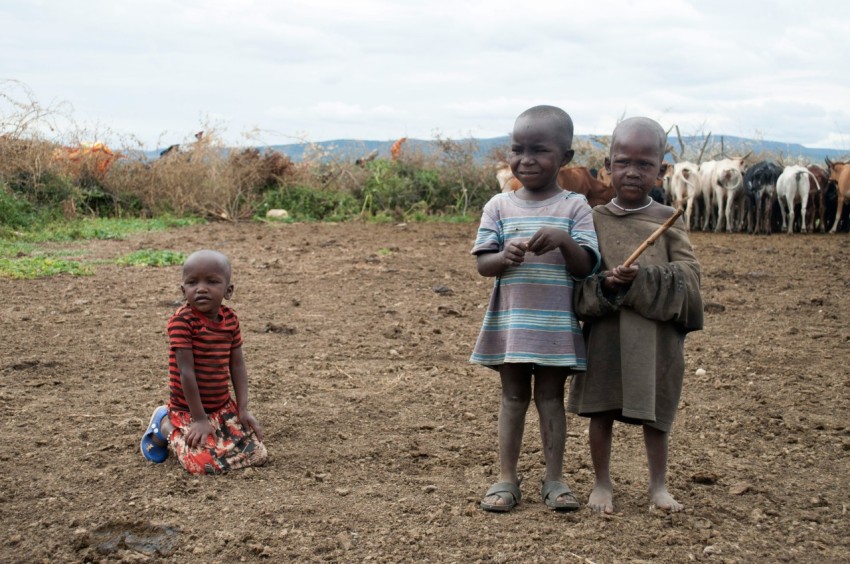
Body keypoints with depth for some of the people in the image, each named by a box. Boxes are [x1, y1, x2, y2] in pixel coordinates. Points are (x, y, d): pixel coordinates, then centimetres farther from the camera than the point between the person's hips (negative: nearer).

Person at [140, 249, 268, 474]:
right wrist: (199, 419, -19)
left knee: (257, 455, 2)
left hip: (223, 408, 7)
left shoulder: (230, 319, 0)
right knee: (205, 462, -24)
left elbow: (237, 365, 3)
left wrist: (243, 410, -4)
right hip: (188, 411, -6)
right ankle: (165, 425, 7)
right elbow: (186, 371, -21)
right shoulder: (182, 321, -20)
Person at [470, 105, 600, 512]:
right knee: (513, 396, 9)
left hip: (556, 323, -1)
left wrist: (564, 241, -26)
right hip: (510, 321, 1)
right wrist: (506, 256, -23)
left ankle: (554, 479, 15)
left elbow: (585, 267, -7)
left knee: (551, 396, 7)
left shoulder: (574, 207, -2)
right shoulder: (499, 207, 2)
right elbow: (482, 264, -1)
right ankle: (506, 479, 14)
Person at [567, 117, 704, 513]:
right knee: (601, 410, 8)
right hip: (605, 333, 0)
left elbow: (688, 275, -7)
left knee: (654, 413, 10)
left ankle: (658, 485, 24)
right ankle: (602, 484, 23)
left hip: (655, 335, 0)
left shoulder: (667, 220, 2)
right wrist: (603, 286, -23)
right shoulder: (595, 220, 2)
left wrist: (641, 280, -22)